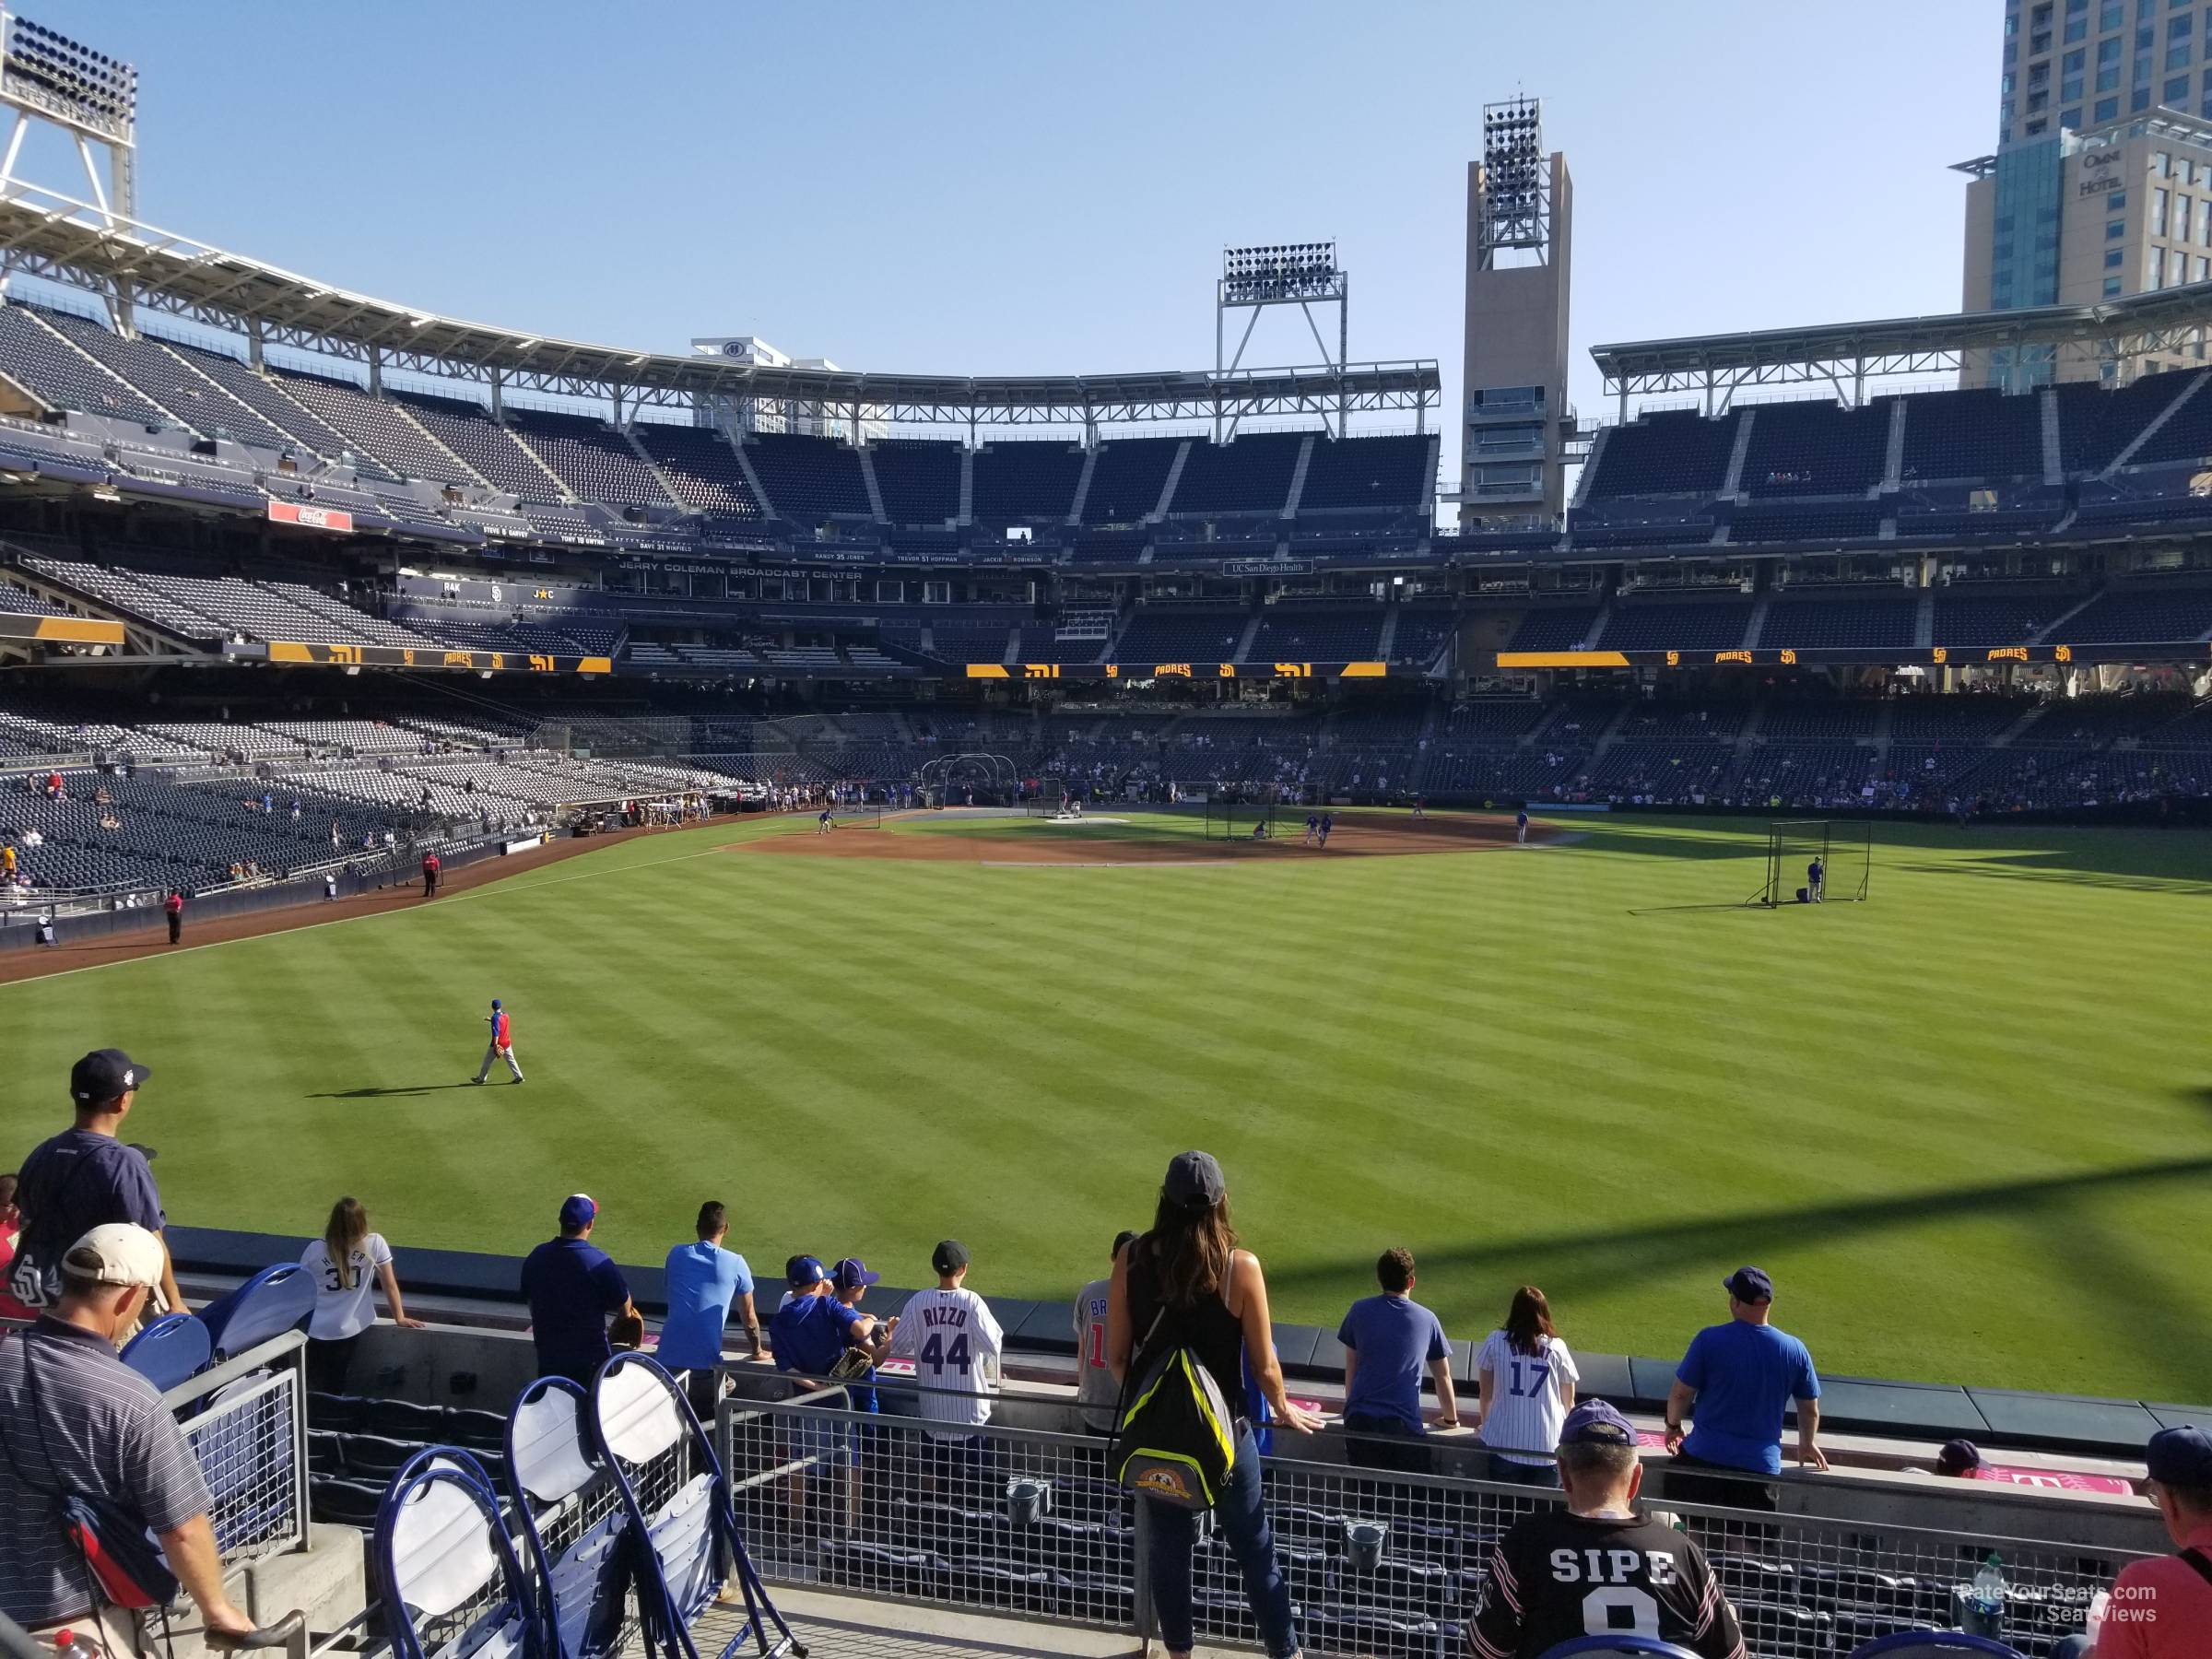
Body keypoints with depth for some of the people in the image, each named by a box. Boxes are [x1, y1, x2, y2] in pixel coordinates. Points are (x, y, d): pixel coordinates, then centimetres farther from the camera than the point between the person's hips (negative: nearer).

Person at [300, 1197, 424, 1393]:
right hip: (348, 1331, 1)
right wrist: (400, 1318, 5)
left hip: (314, 1331, 0)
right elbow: (389, 1284, -6)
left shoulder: (314, 1250, -11)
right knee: (334, 1390, 20)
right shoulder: (375, 1244, -13)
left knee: (311, 1389, 19)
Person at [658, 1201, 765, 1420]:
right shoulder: (735, 1264, 0)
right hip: (706, 1362, -2)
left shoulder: (677, 1254, 6)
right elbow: (749, 1318, 9)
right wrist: (758, 1351, 24)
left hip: (669, 1359, 2)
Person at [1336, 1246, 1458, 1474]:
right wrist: (1451, 1419, 30)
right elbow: (1443, 1376, 16)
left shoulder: (1359, 1311, 7)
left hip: (1360, 1419, 2)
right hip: (1404, 1424, -1)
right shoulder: (1427, 1320, 6)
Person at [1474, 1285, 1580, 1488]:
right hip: (1547, 1447, 0)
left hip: (1504, 1442, 0)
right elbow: (1568, 1401, 10)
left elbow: (1485, 1393, 8)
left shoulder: (1495, 1342, -1)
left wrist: (1484, 1422, 28)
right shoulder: (1557, 1347, 0)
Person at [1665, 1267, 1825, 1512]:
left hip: (1704, 1457, -2)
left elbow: (1680, 1394, -5)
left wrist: (1673, 1425, 15)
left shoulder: (1709, 1340, -11)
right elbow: (1810, 1410, 11)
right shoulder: (1795, 1350, -2)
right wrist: (1807, 1444, 30)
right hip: (1761, 1465, 2)